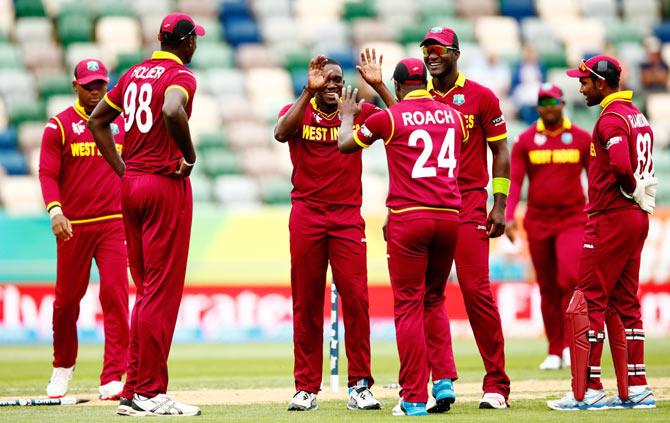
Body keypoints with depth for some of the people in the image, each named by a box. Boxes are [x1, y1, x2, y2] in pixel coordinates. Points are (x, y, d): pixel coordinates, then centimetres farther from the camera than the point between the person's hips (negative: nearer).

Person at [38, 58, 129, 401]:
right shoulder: (60, 125, 2)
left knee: (115, 295, -10)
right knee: (67, 298, 7)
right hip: (73, 227, -1)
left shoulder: (120, 124, 11)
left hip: (113, 224, 1)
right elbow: (47, 173, -4)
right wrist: (55, 209, -21)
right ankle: (63, 366, 30)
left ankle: (113, 378, -12)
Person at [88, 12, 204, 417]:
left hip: (132, 185, 8)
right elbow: (172, 111, -32)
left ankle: (134, 390, 13)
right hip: (167, 185, -8)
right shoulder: (181, 76, -10)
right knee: (163, 290, -5)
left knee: (146, 290, 13)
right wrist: (190, 155, -16)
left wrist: (123, 171, 15)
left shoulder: (134, 74, 14)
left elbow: (98, 120, 19)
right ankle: (149, 393, -7)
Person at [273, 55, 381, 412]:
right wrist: (309, 92, -23)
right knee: (306, 302, 2)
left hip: (348, 218, 0)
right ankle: (306, 387, 7)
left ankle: (359, 385, -2)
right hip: (306, 217, 0)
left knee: (356, 298, -7)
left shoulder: (358, 112, 6)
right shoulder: (298, 111, 4)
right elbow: (281, 133, -19)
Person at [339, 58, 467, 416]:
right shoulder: (453, 117, 10)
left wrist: (347, 116, 34)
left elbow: (345, 145, 12)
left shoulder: (389, 117, -2)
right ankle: (444, 380, 5)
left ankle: (414, 398, -3)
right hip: (449, 216, 4)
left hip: (408, 219, -4)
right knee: (433, 300, 19)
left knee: (409, 305, -1)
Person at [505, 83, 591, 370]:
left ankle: (571, 344, -10)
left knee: (570, 277, -21)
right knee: (548, 290, 6)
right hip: (538, 222, 1)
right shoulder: (525, 141, 3)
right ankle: (555, 352, 15)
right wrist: (508, 216, -14)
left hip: (572, 220, -1)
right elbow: (515, 181, -1)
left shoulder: (582, 139, 3)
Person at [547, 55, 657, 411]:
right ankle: (635, 388, 13)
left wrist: (631, 191, -11)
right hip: (637, 219, 10)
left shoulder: (611, 118, -14)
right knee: (624, 303, 13)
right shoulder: (637, 115, 17)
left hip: (610, 218, -10)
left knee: (588, 302, -6)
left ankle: (588, 391, -8)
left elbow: (621, 166, -28)